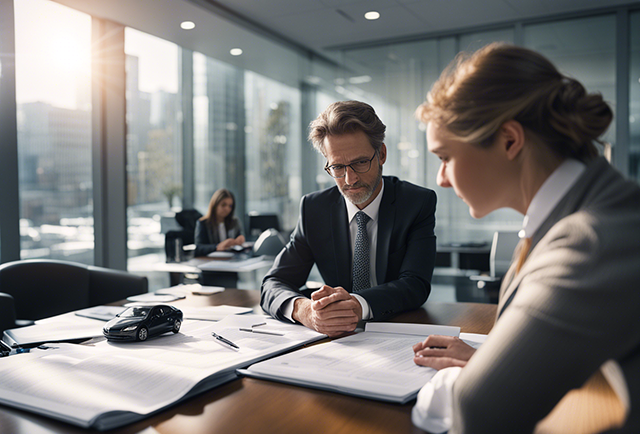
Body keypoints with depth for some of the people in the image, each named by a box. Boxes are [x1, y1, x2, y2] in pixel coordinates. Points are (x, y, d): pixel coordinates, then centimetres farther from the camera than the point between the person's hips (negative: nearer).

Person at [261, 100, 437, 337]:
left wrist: (358, 304, -36)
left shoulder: (419, 202, -5)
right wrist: (303, 309, -31)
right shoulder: (314, 208, -1)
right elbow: (273, 284, -7)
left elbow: (415, 284, -16)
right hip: (338, 337, 2)